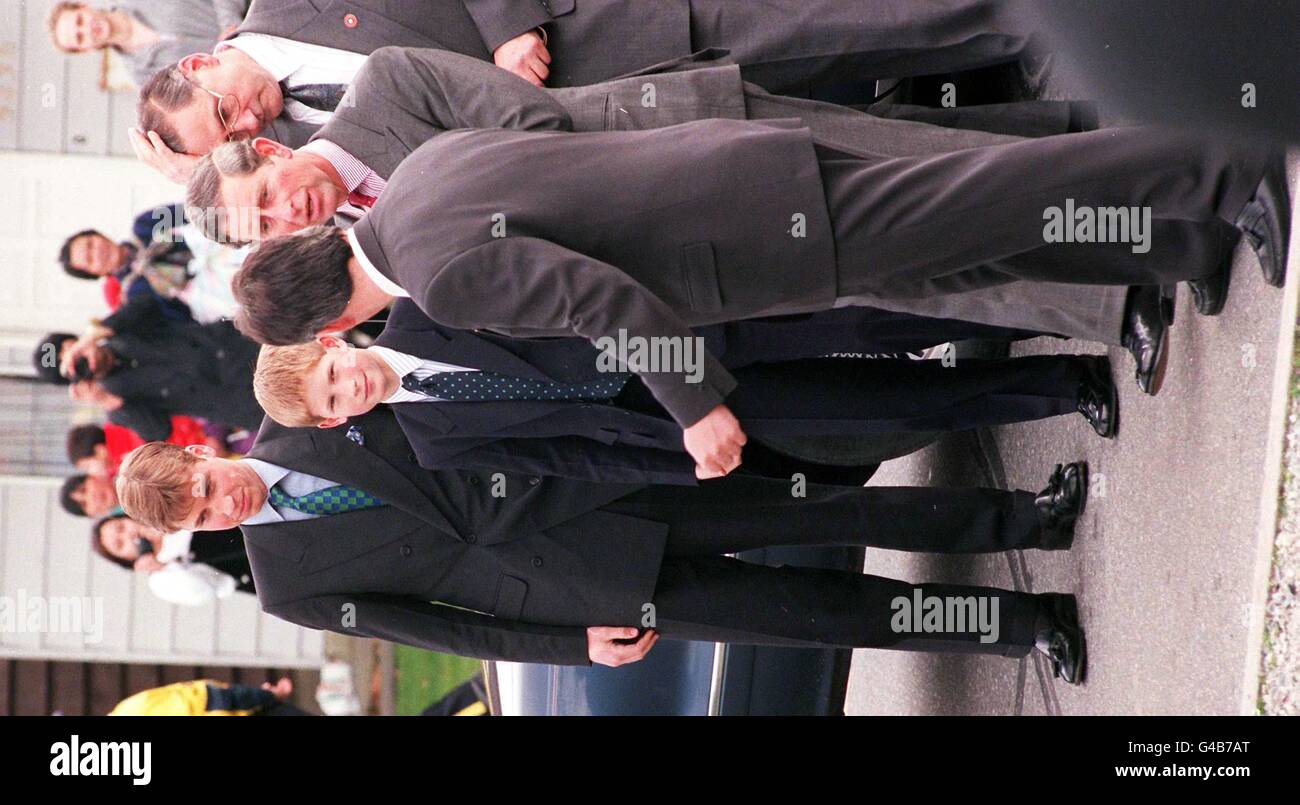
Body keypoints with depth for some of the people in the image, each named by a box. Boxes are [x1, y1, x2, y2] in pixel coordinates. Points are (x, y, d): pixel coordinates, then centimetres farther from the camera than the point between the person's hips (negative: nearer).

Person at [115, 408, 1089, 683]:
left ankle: (1031, 516, 5)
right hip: (545, 578, -3)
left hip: (557, 485, 3)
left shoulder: (289, 415, 4)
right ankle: (1027, 623, 2)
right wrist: (577, 645, -5)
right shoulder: (292, 587, -3)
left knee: (818, 512, -5)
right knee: (788, 607, -7)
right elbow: (446, 629, -2)